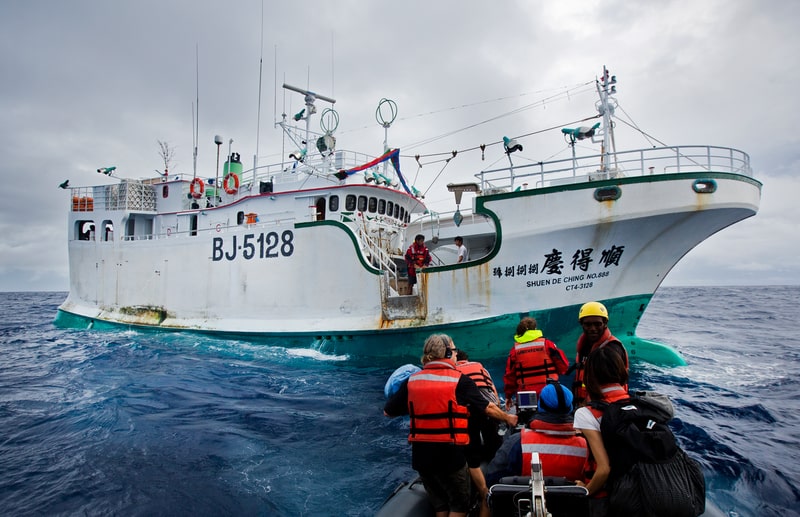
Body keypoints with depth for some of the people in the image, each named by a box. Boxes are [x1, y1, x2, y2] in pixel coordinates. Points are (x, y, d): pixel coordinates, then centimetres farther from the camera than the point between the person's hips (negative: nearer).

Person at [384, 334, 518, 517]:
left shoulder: (412, 381, -1)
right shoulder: (460, 380, -9)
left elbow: (388, 411, 5)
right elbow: (488, 408, -1)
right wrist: (508, 418, 18)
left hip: (420, 455, 4)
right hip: (450, 455, -4)